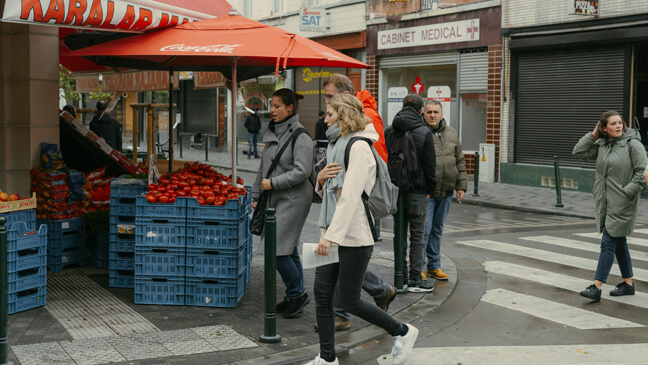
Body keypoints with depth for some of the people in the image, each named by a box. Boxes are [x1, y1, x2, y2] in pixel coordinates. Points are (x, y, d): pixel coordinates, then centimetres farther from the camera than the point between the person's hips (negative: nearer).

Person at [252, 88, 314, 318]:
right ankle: (295, 296, 23)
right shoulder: (273, 133, 13)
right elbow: (263, 167, 20)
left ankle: (297, 293, 5)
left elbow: (302, 171, -20)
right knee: (289, 250, 13)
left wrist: (273, 183, -17)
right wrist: (256, 195, 18)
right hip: (275, 200, 8)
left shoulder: (300, 137, -12)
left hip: (293, 199, -8)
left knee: (278, 249, -11)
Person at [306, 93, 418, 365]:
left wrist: (332, 236, -27)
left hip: (355, 236, -9)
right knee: (322, 293, 5)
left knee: (350, 302, -1)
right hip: (334, 233, 9)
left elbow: (350, 196, -22)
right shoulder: (338, 144, 16)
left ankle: (402, 332, 19)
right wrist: (321, 179, -3)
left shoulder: (359, 147, -13)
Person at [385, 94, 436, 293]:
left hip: (395, 189, 4)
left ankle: (402, 276, 17)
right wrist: (430, 189, 3)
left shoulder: (389, 131, 4)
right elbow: (430, 164, -7)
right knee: (417, 235, 1)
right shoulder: (424, 132, -8)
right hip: (417, 190, -4)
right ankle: (415, 280, 3)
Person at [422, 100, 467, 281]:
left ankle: (434, 266, 23)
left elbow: (460, 161, 17)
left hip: (446, 193, 5)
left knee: (437, 229, 14)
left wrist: (461, 186, 12)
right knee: (424, 229, -5)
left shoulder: (452, 134, 12)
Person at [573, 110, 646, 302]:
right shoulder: (601, 145, 8)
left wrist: (627, 192, -16)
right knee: (619, 243, 15)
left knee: (608, 243, -8)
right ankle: (628, 284, 28)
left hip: (622, 204, -7)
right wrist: (593, 134, 0)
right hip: (605, 203, 7)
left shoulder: (632, 144, -9)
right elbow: (579, 152, 7)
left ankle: (596, 287, -7)